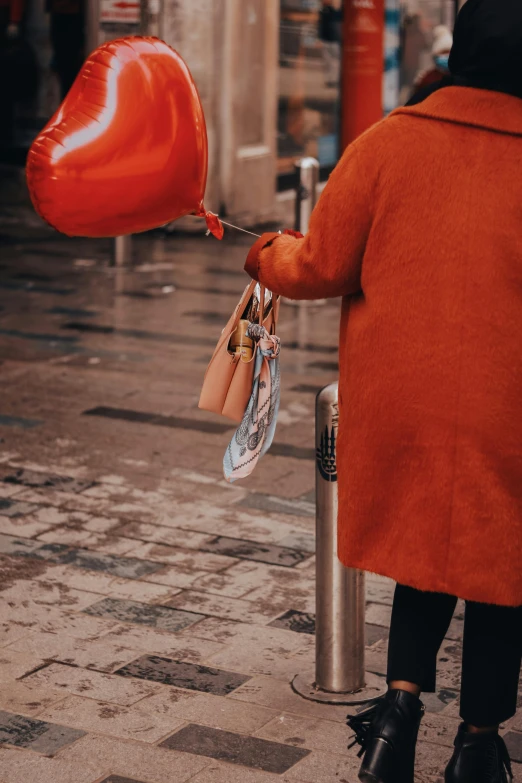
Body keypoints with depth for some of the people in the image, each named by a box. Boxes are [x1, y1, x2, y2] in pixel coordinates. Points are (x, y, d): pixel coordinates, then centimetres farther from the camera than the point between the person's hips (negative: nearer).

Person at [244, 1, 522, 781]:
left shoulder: (388, 143, -6)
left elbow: (322, 268, -2)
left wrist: (267, 254, 18)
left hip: (400, 399, 2)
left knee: (423, 550, 22)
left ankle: (402, 699, 6)